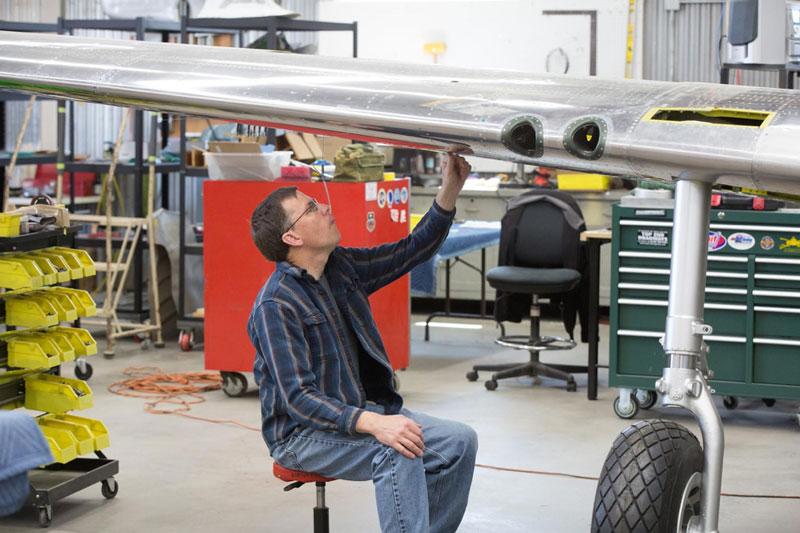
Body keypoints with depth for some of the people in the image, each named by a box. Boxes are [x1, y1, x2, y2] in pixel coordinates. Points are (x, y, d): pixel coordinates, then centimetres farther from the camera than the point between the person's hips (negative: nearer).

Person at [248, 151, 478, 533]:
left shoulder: (342, 266, 6)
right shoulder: (276, 305, -19)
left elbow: (411, 252, 13)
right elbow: (297, 398, -26)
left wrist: (449, 191, 0)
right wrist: (372, 424, -39)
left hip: (364, 410, 8)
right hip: (303, 433, -8)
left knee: (460, 441, -8)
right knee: (397, 452, -34)